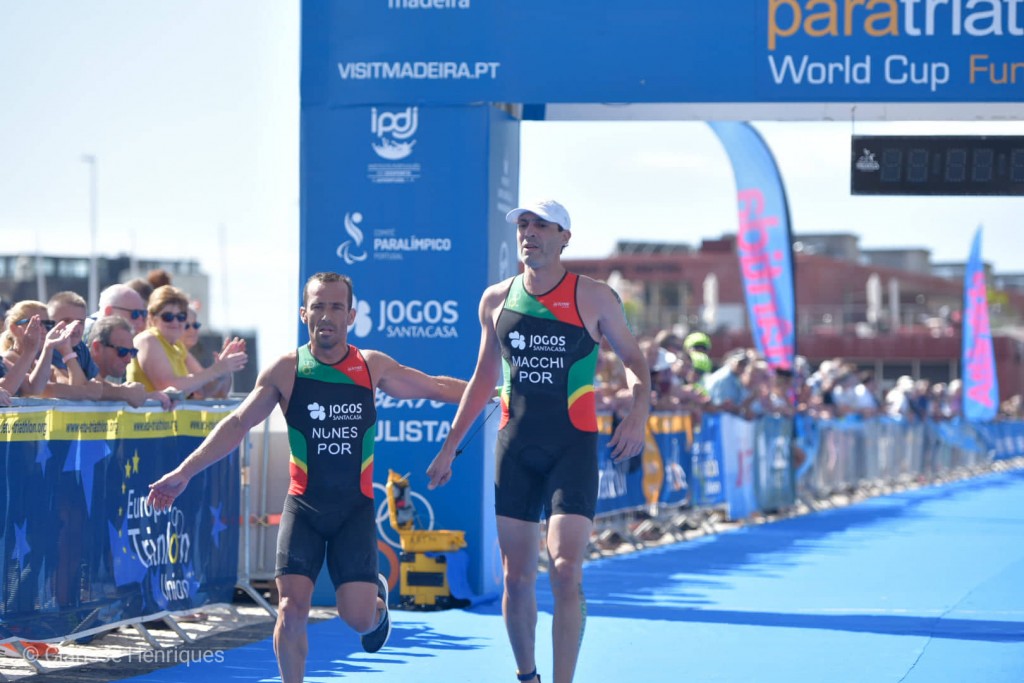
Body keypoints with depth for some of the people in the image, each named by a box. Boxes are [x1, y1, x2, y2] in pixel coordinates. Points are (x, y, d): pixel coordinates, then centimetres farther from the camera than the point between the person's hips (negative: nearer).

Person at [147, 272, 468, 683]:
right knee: (292, 606, -12)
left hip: (355, 508, 0)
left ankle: (377, 599, 31)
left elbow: (436, 388, 9)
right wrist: (184, 472, -4)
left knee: (358, 617, -7)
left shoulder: (372, 367, -2)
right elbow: (237, 424, 1)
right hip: (304, 506, 0)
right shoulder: (286, 370, -5)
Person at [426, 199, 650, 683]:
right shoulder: (496, 300, 7)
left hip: (574, 444, -3)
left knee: (566, 572, -15)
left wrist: (638, 411, -12)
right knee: (516, 578, 5)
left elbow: (633, 359, 7)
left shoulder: (594, 298, -3)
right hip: (515, 444, 3)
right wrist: (450, 446, 17)